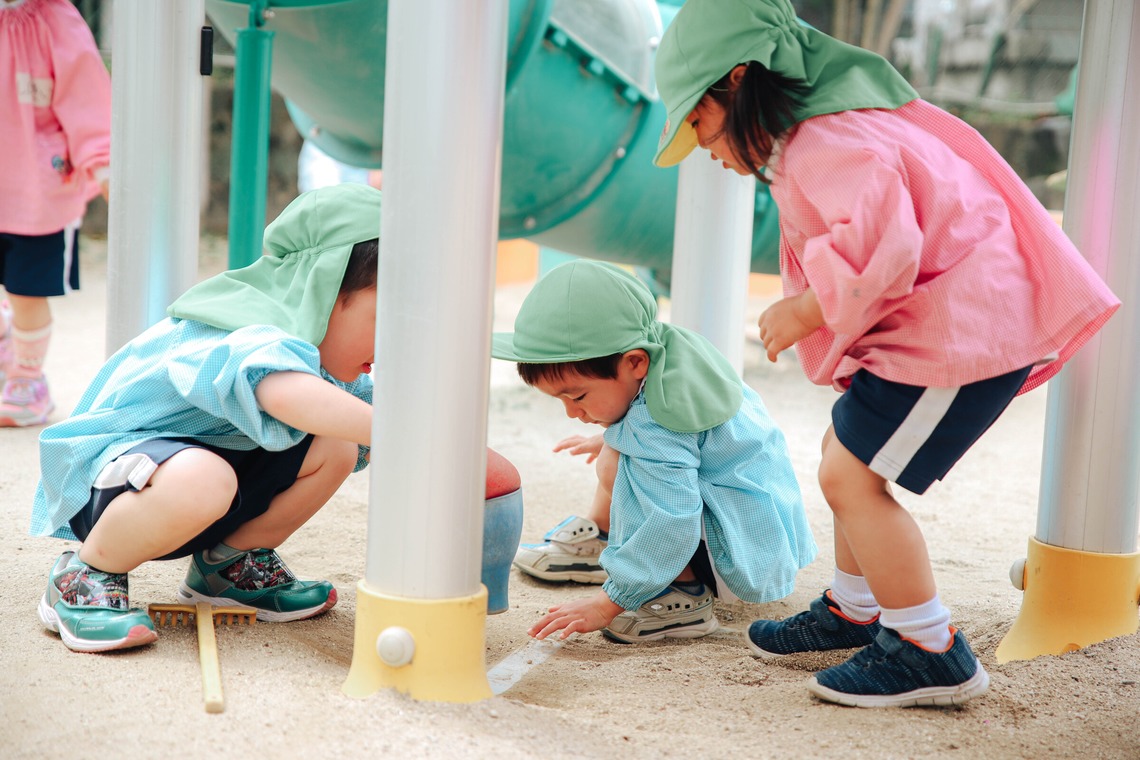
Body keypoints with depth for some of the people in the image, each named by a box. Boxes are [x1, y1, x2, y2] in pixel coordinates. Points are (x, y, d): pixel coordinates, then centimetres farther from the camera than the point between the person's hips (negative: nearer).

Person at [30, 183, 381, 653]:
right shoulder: (249, 341, -32)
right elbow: (285, 393, -55)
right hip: (106, 469, -9)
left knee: (335, 447, -9)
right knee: (201, 478, -42)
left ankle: (229, 562, 12)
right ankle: (83, 577, -14)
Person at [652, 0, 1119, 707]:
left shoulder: (825, 144, -19)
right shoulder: (827, 132, 16)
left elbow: (882, 243, -33)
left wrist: (805, 312, -19)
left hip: (964, 323, -11)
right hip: (944, 316, 11)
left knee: (853, 477, -11)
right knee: (848, 455, 19)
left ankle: (933, 655, -1)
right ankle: (854, 611, 35)